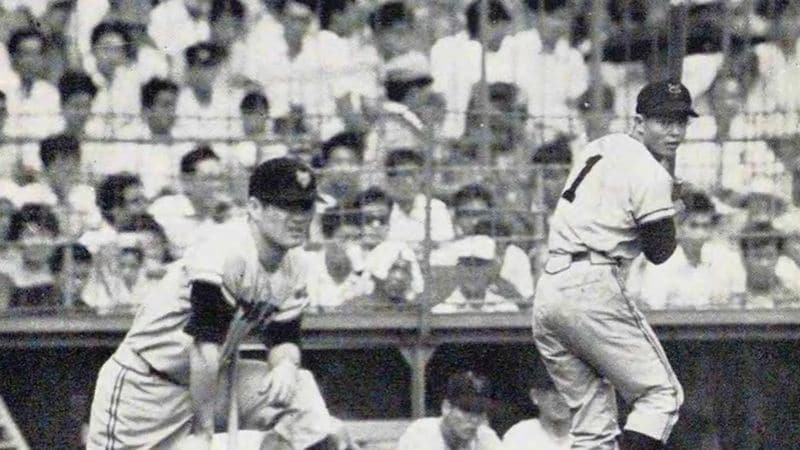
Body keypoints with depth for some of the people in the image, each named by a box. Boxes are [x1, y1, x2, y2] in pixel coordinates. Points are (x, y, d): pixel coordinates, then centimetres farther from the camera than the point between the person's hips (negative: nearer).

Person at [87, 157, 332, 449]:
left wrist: (286, 364, -19)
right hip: (143, 384, -7)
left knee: (301, 393, -10)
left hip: (207, 378, 7)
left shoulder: (293, 268, -2)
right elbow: (205, 344, -29)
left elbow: (282, 337, 7)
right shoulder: (225, 252, -28)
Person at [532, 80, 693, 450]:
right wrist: (668, 178, 5)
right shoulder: (650, 172, -8)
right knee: (660, 392, -3)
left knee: (593, 418, 11)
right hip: (591, 288, -9)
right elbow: (660, 251, -3)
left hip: (546, 291, 9)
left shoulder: (600, 148, 19)